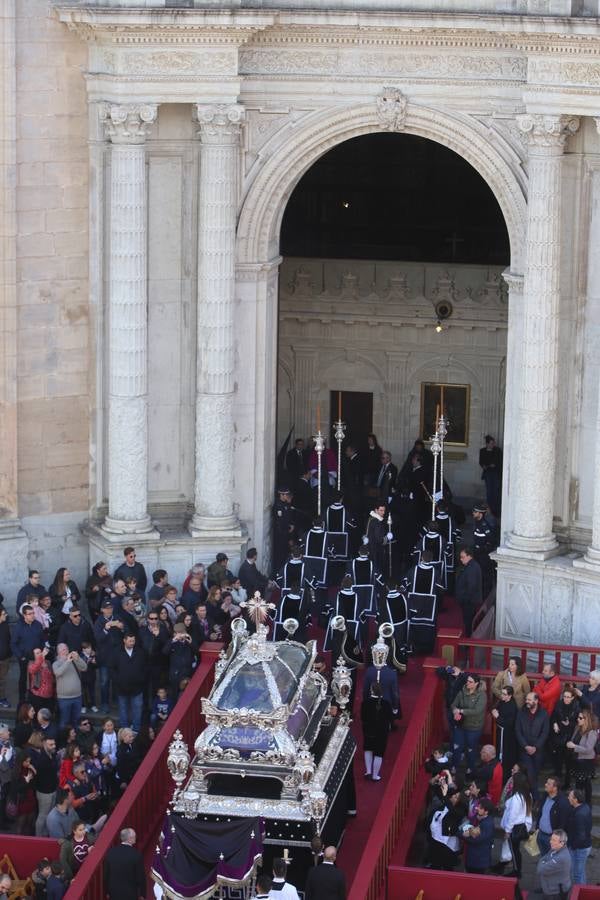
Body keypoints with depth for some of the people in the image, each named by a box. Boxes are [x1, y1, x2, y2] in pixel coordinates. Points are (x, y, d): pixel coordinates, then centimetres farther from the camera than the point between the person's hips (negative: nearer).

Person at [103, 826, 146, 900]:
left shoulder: (111, 852, -5)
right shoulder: (136, 855, -17)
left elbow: (106, 874, 3)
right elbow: (140, 876, -11)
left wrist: (108, 891, 14)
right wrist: (142, 894, 2)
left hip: (114, 892, 4)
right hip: (130, 894, -4)